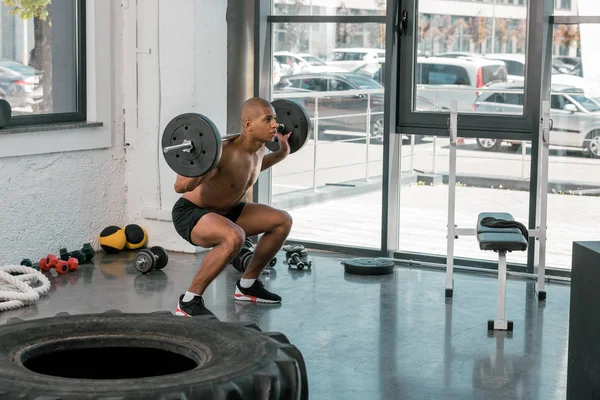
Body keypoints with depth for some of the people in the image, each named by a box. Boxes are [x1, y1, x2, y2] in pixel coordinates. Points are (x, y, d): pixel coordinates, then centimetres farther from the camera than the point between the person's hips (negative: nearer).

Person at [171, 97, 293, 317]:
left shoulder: (259, 148, -3)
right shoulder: (225, 152, -31)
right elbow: (180, 186, -35)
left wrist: (282, 153, 15)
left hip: (223, 210, 9)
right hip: (190, 212, -9)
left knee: (282, 221, 8)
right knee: (233, 237, -39)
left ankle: (247, 285, 20)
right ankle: (188, 301, -24)